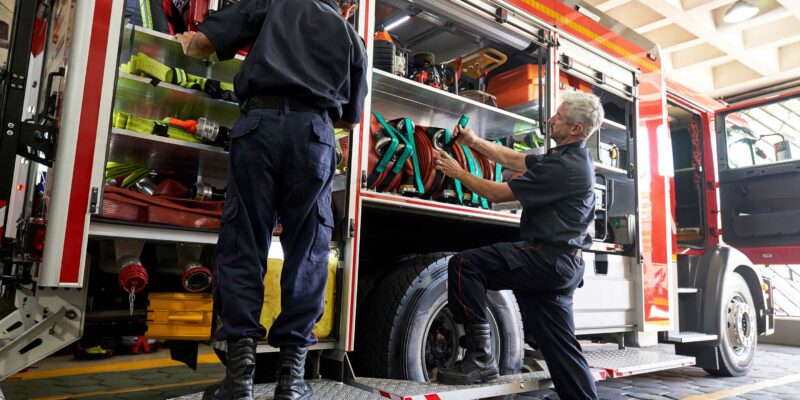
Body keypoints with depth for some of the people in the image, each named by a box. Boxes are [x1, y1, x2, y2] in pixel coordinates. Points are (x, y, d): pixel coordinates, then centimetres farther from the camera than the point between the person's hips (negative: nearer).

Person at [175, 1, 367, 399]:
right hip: (313, 133, 1)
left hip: (259, 123, 0)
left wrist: (187, 43, 36)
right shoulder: (351, 38, 25)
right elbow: (348, 118, 29)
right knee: (306, 253, 4)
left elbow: (206, 41, 13)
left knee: (242, 245, 2)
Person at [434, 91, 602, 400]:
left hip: (547, 259, -10)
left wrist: (457, 173, -1)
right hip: (561, 264, 10)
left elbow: (498, 193, -13)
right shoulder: (573, 158, 14)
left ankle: (481, 356, -12)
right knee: (560, 347, 14)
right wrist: (474, 142, 17)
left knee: (463, 265, -15)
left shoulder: (563, 166, -17)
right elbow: (512, 159, 21)